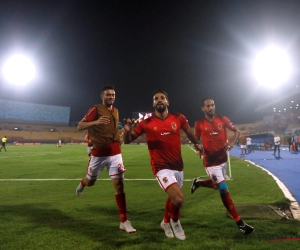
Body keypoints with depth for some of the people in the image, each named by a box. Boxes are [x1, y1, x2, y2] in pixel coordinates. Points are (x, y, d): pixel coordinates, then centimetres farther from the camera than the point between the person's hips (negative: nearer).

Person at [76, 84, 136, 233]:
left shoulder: (116, 111, 11)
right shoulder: (96, 109, -8)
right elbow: (80, 127, -17)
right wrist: (96, 122, -32)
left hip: (115, 153, 3)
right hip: (99, 154, -3)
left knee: (119, 185, -6)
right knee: (90, 182, 17)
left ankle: (124, 222, -1)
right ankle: (82, 184, 57)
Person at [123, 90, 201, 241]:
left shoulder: (178, 118, -2)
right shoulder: (146, 123, -8)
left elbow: (188, 131, 19)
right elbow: (127, 141, -1)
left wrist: (196, 144, 33)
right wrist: (127, 130, -23)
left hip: (178, 166, 5)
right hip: (161, 167, -5)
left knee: (173, 197, 23)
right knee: (178, 198, -21)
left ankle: (166, 223, 52)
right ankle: (174, 222, 14)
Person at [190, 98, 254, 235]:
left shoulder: (223, 119, -2)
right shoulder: (199, 124, -7)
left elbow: (236, 131, 5)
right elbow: (196, 140, 7)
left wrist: (232, 142, -13)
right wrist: (199, 149, -12)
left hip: (222, 158, 5)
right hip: (210, 161, -5)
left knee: (217, 186, 21)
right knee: (224, 190, -9)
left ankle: (197, 182, 50)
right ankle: (240, 223, -1)